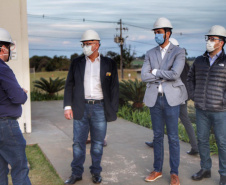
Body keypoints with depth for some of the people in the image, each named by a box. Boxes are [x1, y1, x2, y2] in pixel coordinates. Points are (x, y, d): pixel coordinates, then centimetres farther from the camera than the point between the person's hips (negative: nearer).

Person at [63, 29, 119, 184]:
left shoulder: (109, 64, 2)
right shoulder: (76, 63, 6)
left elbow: (114, 88, 3)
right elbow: (69, 85, 7)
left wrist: (113, 111, -1)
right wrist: (68, 106, -3)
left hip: (100, 108, -1)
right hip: (81, 108, 1)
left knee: (98, 143, 8)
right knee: (78, 142, 6)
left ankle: (96, 172, 24)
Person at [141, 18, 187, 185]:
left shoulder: (179, 52, -2)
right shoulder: (150, 54, 9)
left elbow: (175, 74, -18)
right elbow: (144, 76, -3)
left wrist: (156, 72, -7)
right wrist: (165, 76, -9)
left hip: (171, 98, -3)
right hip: (154, 98, 3)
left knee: (173, 137, 3)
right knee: (158, 136, 12)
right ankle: (157, 170, 25)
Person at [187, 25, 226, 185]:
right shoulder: (199, 61, 7)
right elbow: (191, 78, 21)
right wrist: (193, 95, 10)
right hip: (201, 110, 5)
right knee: (202, 140, 12)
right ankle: (205, 169, 29)